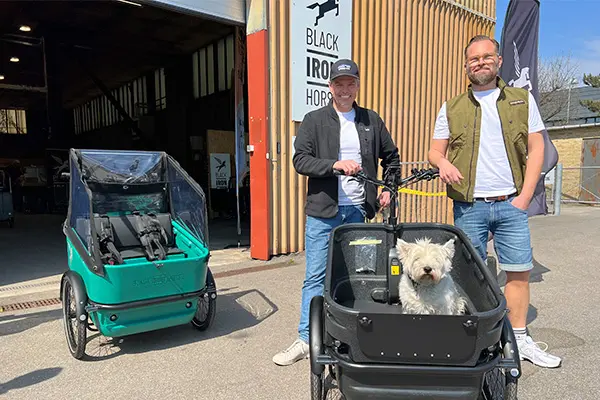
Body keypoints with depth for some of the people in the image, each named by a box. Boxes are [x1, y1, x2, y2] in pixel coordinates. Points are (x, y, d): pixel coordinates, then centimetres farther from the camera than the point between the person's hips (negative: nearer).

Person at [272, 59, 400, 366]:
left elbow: (391, 157, 22)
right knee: (316, 277, 1)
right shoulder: (314, 121, 3)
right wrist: (335, 164, -20)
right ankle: (306, 339, 11)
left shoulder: (372, 121, 11)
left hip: (359, 210, 3)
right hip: (323, 210, -2)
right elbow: (300, 160, -8)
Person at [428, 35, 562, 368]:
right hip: (469, 206, -1)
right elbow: (435, 151, 7)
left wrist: (525, 196, -4)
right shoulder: (452, 109, 7)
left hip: (511, 203, 1)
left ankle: (520, 340, 21)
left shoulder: (522, 100, 8)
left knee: (520, 271, 6)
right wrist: (443, 161, -18)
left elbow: (536, 149, 5)